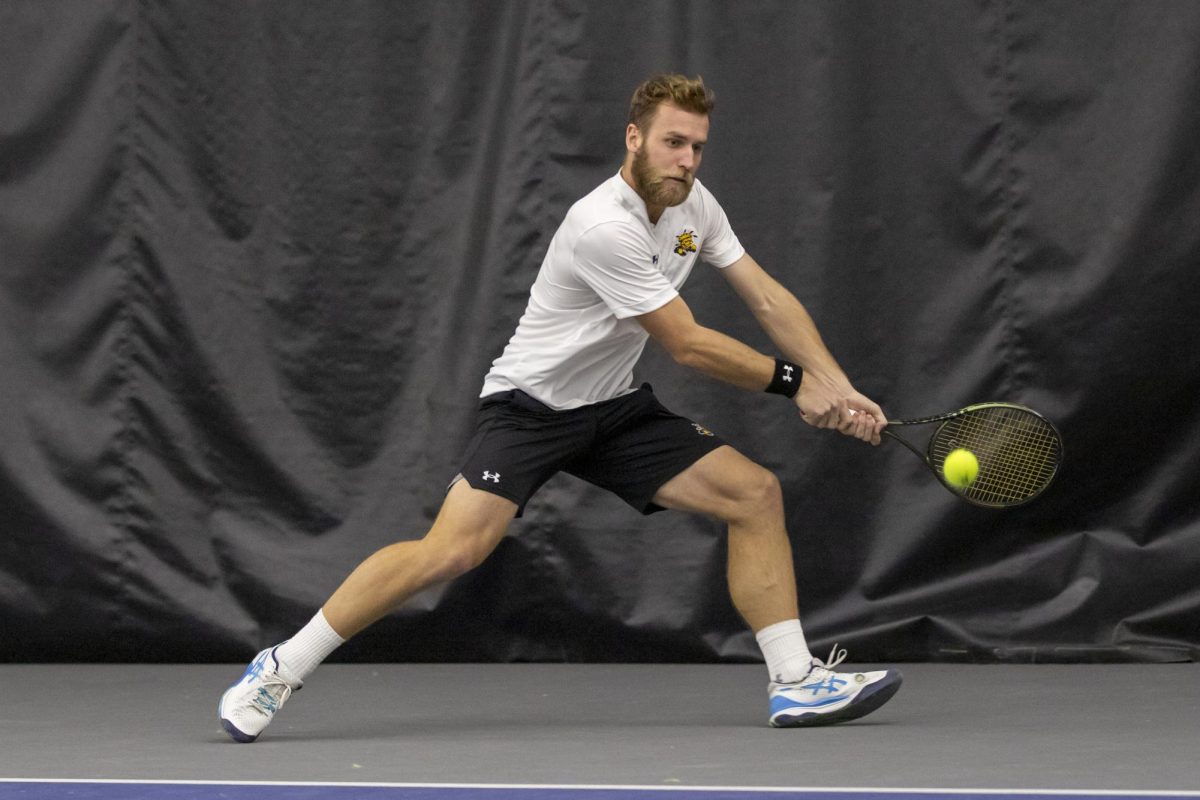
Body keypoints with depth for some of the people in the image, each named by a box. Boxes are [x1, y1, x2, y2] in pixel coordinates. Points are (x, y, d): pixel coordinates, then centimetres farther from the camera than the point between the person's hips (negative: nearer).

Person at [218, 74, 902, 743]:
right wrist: (794, 382, -11)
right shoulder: (605, 226, -26)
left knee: (755, 492, -4)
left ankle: (796, 681, 1)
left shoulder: (693, 205, 1)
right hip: (531, 404, -8)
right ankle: (281, 669, -15)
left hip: (614, 410, 8)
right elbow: (687, 344, -21)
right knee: (452, 551, -25)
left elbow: (769, 299, 4)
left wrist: (840, 391, -6)